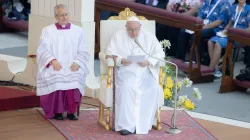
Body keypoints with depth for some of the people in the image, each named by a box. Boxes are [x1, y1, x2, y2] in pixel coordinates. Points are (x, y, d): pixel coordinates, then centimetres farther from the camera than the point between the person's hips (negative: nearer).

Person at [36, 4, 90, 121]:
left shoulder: (78, 31, 12)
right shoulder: (47, 31, 9)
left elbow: (83, 51, 9)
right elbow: (43, 50, 1)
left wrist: (77, 62, -10)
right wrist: (53, 60, -16)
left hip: (72, 67, 0)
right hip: (54, 67, 0)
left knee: (75, 77, -30)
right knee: (55, 78, -31)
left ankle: (71, 111, -20)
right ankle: (57, 111, -18)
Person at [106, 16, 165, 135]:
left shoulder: (149, 37, 9)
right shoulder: (119, 35, 7)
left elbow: (160, 53, 6)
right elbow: (110, 52, 4)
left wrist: (149, 62, -14)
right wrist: (120, 60, -16)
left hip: (145, 71, 1)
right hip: (126, 71, -1)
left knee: (153, 88, -29)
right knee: (126, 87, -34)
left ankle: (143, 124, -19)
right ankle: (126, 124, -31)